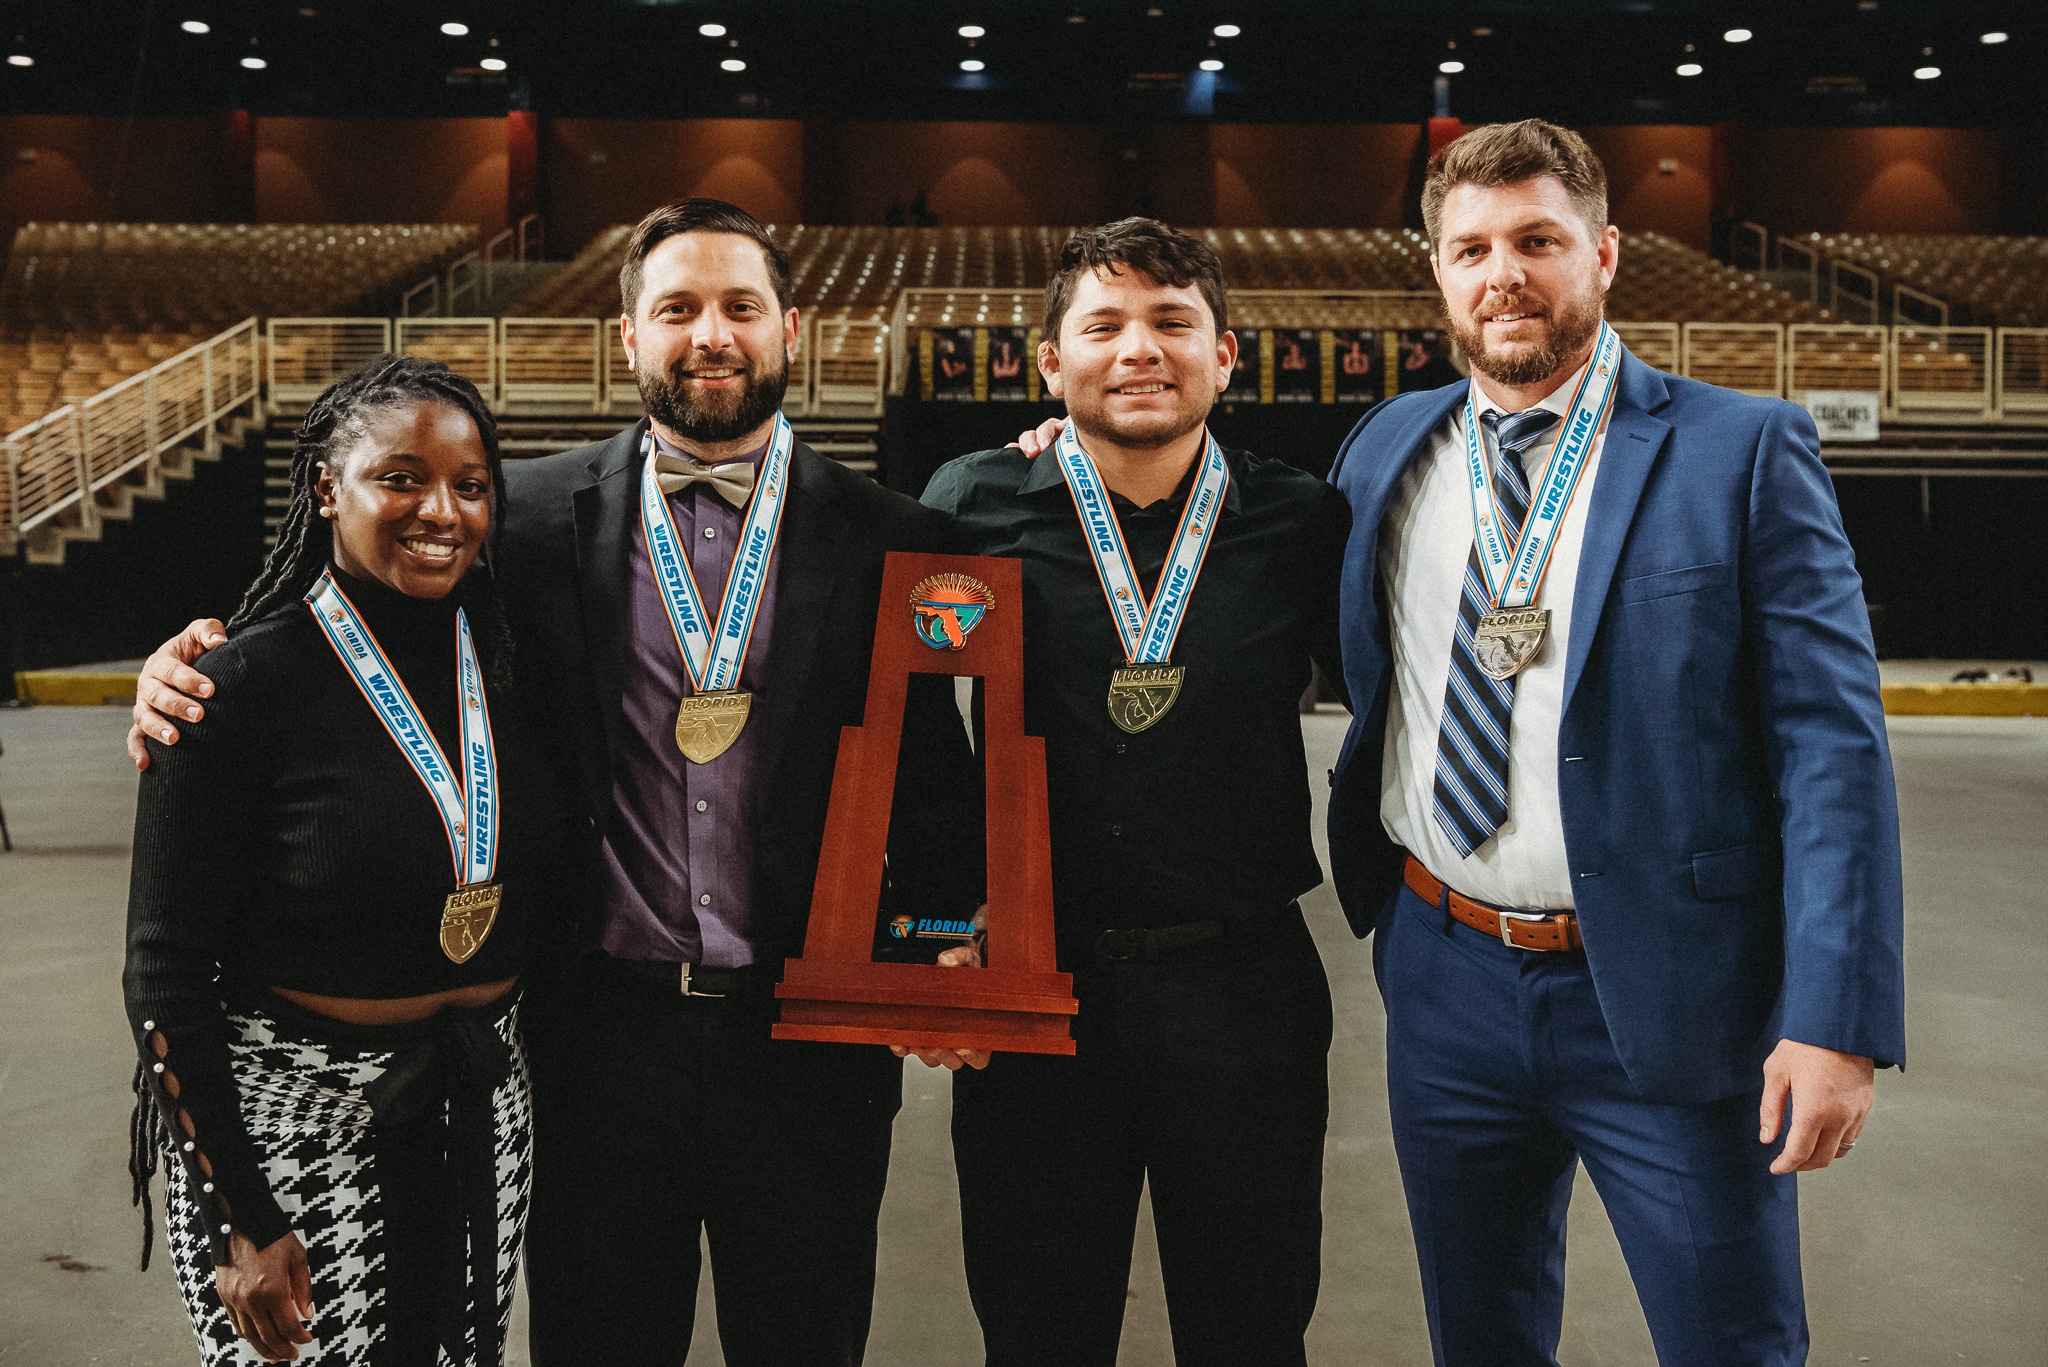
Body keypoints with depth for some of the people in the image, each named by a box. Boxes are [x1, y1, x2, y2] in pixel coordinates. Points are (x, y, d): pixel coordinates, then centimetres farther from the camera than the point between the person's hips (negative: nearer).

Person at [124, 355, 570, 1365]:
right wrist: (237, 1220, -12)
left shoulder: (506, 652, 0)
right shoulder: (242, 685, -14)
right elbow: (165, 971, -11)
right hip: (292, 1120, -4)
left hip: (484, 1107, 5)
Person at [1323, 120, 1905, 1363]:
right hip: (1446, 979, 4)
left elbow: (1832, 747, -9)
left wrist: (1838, 1020, -17)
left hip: (1664, 995, -3)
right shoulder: (1388, 446, 6)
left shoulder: (1745, 452, -6)